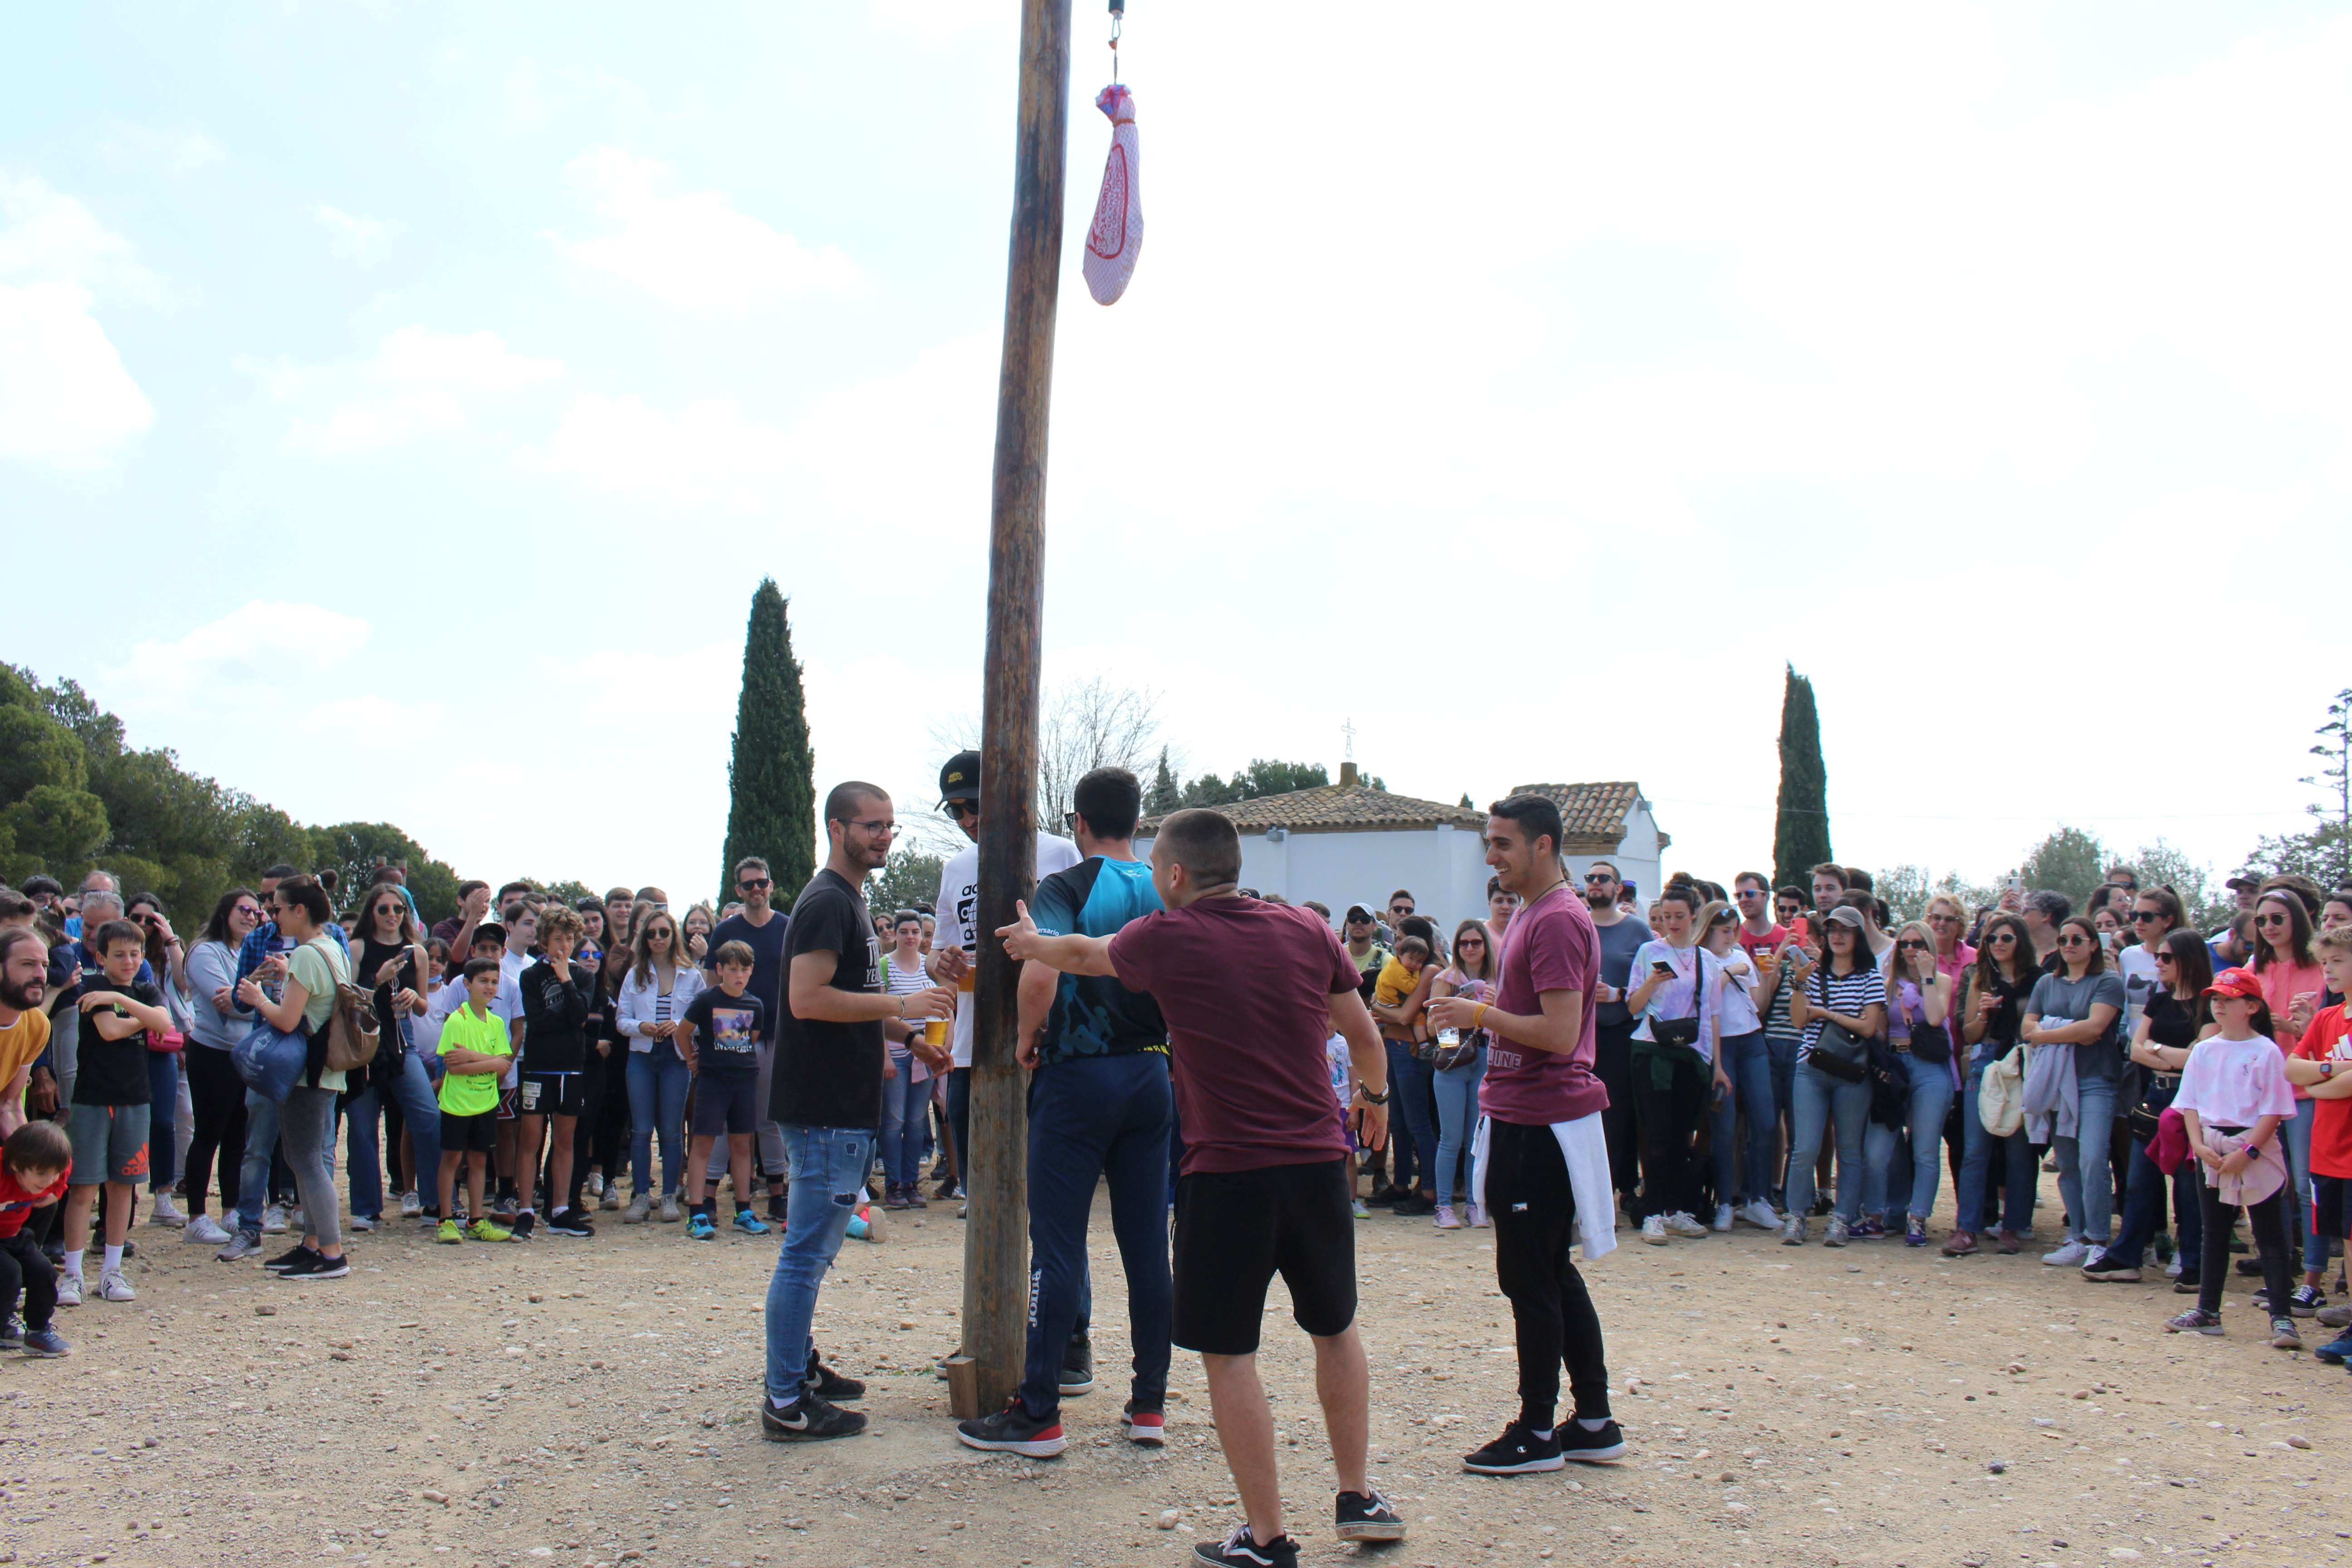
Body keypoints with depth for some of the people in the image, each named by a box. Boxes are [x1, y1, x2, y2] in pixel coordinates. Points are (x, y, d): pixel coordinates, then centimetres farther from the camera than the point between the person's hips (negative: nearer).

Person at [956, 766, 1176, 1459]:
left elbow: (1041, 974, -24)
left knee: (1057, 1245, 0)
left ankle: (1038, 1414, 5)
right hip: (1151, 1076, 5)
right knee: (1148, 1245, 9)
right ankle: (1150, 1404, 16)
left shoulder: (1066, 888, -9)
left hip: (1078, 1076, -5)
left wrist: (1027, 1039, -9)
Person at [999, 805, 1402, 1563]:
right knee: (1335, 1329, 23)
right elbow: (1365, 1035, 13)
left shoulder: (1165, 939, -5)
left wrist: (1030, 943, 38)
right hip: (1318, 1162, 4)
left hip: (1227, 1174, -4)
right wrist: (1374, 1097, 34)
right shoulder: (1308, 931, 2)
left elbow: (1083, 954, 16)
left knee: (1229, 1356, 7)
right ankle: (1357, 1497, 30)